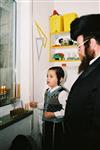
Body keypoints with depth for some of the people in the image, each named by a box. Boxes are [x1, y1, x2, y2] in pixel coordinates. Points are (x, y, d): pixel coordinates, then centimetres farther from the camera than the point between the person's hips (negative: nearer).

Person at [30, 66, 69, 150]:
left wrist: (54, 114, -26)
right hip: (46, 123, 8)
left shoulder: (62, 93, -23)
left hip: (56, 125, -7)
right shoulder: (48, 91, 4)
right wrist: (37, 105, 5)